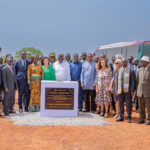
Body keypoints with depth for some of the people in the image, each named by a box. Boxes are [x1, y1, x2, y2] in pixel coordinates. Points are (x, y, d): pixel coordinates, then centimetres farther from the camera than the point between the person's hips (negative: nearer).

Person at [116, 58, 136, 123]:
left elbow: (133, 81, -2)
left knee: (128, 104, 1)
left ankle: (129, 117, 10)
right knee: (120, 104, 7)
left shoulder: (130, 71, -1)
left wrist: (132, 90, -7)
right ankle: (121, 116, 17)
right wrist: (116, 89, 6)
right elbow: (117, 81, 14)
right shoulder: (119, 71, 11)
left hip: (127, 91, -4)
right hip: (120, 90, 4)